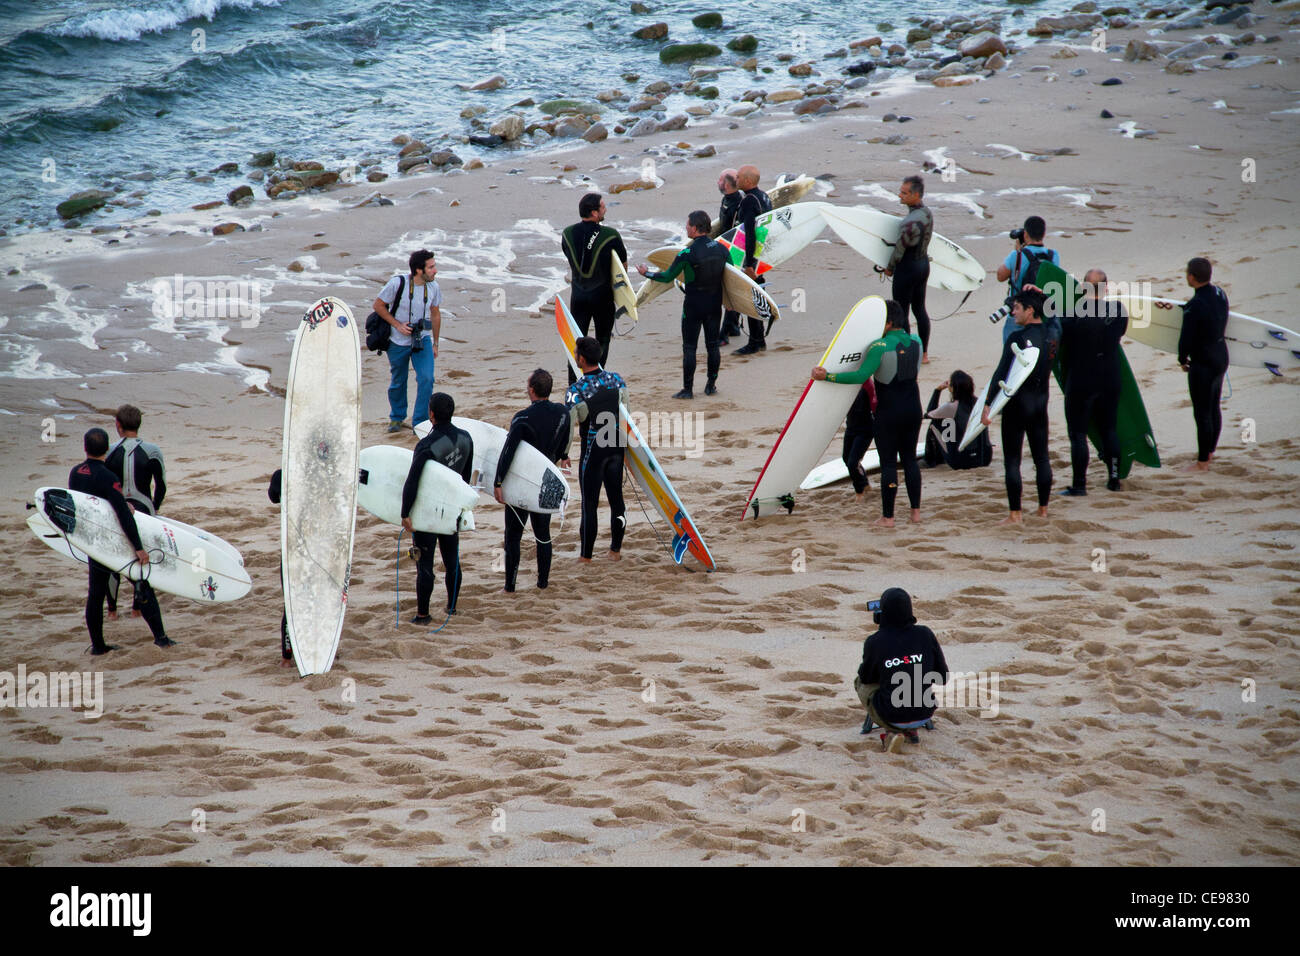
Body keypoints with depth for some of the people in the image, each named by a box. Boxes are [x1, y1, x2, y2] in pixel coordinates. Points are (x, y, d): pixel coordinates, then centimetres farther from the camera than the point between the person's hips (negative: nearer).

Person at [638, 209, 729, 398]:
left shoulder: (687, 253, -18)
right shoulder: (721, 248, -2)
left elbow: (668, 276, -8)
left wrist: (646, 273, 9)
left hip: (694, 305, -5)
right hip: (715, 304, 5)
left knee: (689, 347, 2)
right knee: (712, 345, 13)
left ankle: (688, 389, 3)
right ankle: (711, 385, 18)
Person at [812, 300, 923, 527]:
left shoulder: (880, 347, -20)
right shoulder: (915, 342, 1)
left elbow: (861, 376, -25)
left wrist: (827, 376, -22)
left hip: (889, 412, -6)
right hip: (913, 407, 6)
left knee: (888, 462, 1)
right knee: (909, 458, 16)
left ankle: (887, 517, 5)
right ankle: (915, 512, 18)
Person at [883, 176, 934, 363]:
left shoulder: (912, 221, -26)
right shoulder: (927, 213, 4)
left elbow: (900, 247, -19)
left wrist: (890, 268, -2)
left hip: (908, 266, -9)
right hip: (924, 263, 9)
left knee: (901, 312, 1)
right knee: (919, 309, 16)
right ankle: (924, 353, 23)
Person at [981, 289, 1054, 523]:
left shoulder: (1017, 338, -15)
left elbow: (1001, 374, -17)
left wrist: (987, 405, -17)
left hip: (1017, 403, -6)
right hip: (1041, 402, 6)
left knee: (1012, 461, -1)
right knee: (1041, 458, 13)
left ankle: (1015, 514, -2)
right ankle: (1043, 509, 18)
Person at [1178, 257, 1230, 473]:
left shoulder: (1195, 306, -26)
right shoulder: (1219, 294, 0)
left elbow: (1186, 339, -22)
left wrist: (1182, 359, -2)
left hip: (1203, 363, -9)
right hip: (1221, 355, 9)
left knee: (1202, 412, 1)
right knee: (1214, 407, 22)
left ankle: (1203, 462, 8)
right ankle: (1210, 450, 37)